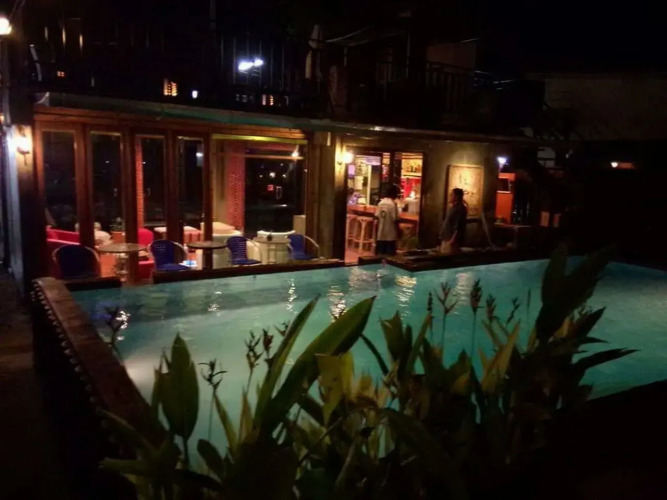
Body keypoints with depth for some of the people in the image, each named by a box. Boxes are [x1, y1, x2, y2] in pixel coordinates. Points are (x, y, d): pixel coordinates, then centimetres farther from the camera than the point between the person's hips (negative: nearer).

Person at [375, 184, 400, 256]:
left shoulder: (381, 202, 4)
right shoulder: (393, 204, -14)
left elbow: (377, 217, 6)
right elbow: (395, 220, -14)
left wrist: (377, 231, 15)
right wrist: (398, 232, -3)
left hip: (381, 234, 6)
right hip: (390, 235, -6)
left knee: (380, 255, 11)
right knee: (390, 255, 1)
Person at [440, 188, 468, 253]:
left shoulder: (460, 208, -14)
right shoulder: (454, 207, 17)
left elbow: (458, 227, -20)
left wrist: (453, 239, -24)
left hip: (451, 240, -10)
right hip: (446, 239, 10)